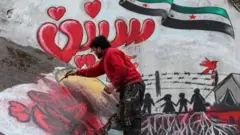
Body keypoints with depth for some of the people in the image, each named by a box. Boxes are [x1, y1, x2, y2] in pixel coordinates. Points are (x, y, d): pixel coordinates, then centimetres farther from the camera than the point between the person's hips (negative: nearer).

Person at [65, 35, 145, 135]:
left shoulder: (111, 53, -7)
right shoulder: (105, 58, 26)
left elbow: (122, 70, -20)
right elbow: (95, 70, 38)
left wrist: (113, 84, -17)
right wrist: (78, 72, 41)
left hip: (133, 86, -11)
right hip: (127, 87, 11)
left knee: (132, 120, -14)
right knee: (123, 119, 11)